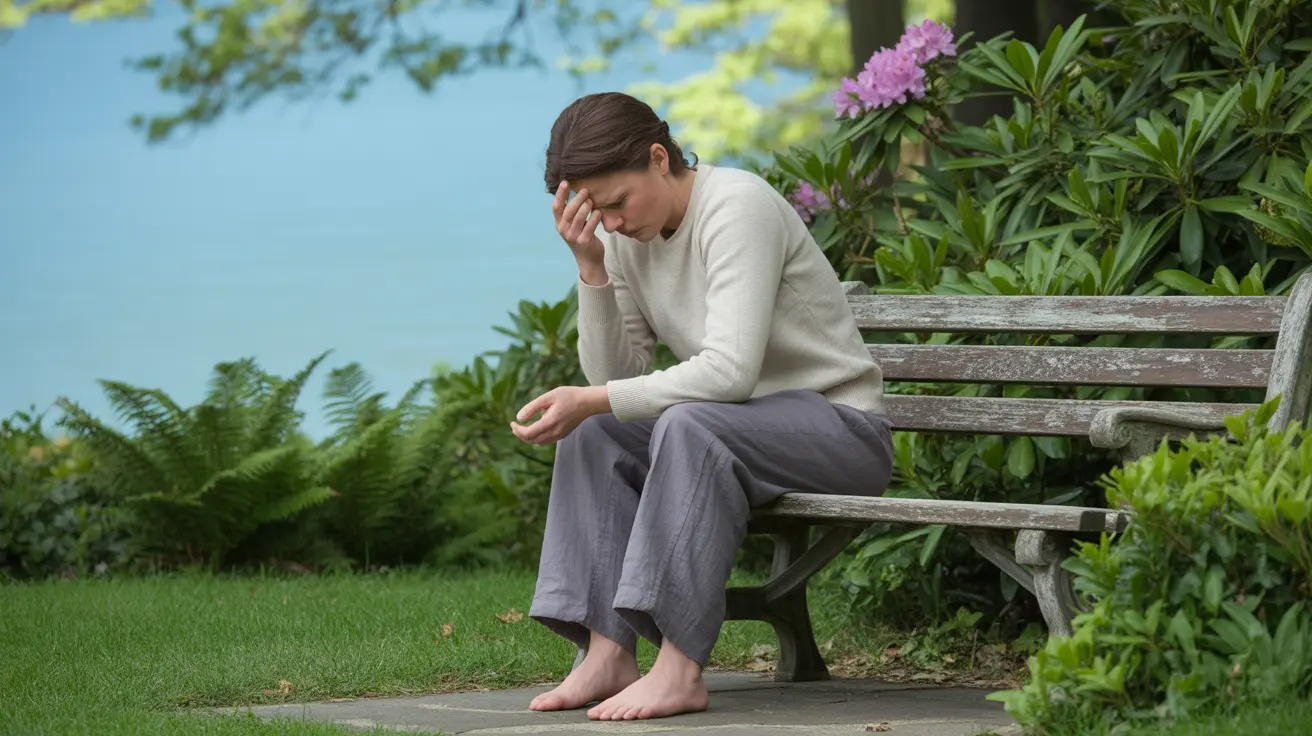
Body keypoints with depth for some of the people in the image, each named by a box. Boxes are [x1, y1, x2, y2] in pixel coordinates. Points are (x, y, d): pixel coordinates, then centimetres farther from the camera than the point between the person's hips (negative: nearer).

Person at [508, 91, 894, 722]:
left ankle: (680, 669, -34)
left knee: (690, 425, -33)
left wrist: (591, 401, -31)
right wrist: (592, 267, -13)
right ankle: (607, 654, -17)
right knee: (594, 433, -11)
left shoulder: (738, 207, -20)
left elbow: (729, 371, -30)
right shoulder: (626, 234, 3)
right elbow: (613, 378, -2)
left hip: (841, 428, -8)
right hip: (731, 426, 8)